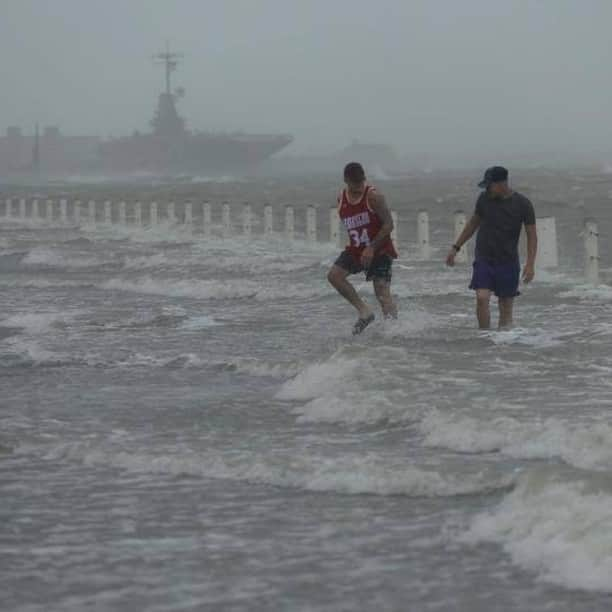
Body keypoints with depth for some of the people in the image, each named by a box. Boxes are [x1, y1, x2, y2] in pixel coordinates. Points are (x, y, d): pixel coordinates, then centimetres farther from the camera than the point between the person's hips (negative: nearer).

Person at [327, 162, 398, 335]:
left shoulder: (373, 196, -15)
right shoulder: (341, 198, 3)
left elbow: (388, 224, -18)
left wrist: (372, 248, -24)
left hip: (379, 250, -6)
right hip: (355, 250, 6)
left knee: (382, 293, -12)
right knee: (334, 275, -12)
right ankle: (364, 311, -5)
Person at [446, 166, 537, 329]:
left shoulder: (522, 204, -7)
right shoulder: (484, 199, 0)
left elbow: (532, 235, -4)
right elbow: (473, 223, 15)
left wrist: (530, 264, -14)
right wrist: (455, 248, 15)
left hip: (508, 262, -1)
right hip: (483, 259, 1)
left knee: (506, 308, 1)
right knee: (482, 298, -17)